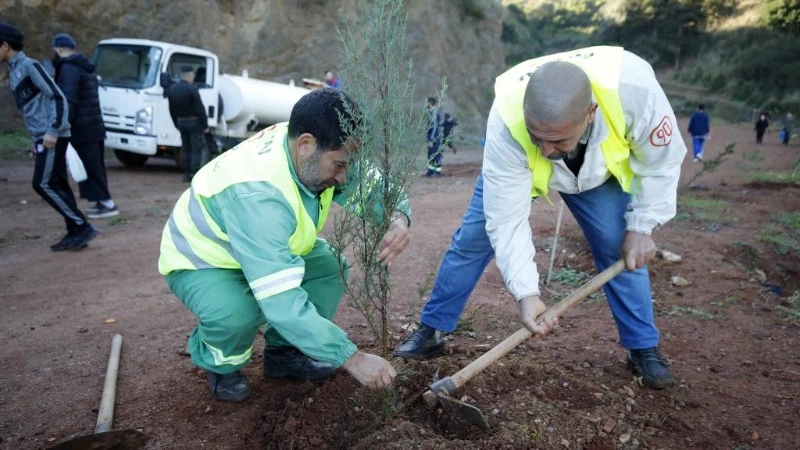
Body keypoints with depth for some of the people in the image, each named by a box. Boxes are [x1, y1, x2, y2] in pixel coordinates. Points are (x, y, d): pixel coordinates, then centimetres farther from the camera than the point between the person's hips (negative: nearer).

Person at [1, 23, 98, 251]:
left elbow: (58, 97, -14)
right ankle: (75, 232, 9)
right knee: (57, 185, 6)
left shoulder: (30, 65, -8)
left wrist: (53, 130, -21)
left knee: (43, 184, -11)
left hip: (53, 136, -9)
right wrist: (36, 138, 20)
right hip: (42, 137, 9)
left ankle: (83, 227, -8)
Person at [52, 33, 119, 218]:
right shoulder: (85, 68, 18)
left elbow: (69, 101, -22)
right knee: (95, 167, 15)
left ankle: (107, 204, -7)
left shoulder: (68, 69, -12)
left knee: (90, 168, -7)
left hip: (82, 129, -10)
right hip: (95, 126, 10)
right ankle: (101, 201, 21)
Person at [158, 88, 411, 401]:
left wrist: (399, 217, -32)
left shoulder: (318, 153, -20)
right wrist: (351, 358, -40)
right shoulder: (256, 193, -42)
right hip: (200, 261, -7)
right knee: (236, 314, -34)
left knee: (331, 265, -10)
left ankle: (283, 352, 9)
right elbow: (281, 300, -45)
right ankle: (221, 363, 2)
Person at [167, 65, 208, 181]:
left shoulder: (172, 89, 8)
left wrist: (177, 124, 20)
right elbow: (200, 109, -16)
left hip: (181, 122, 7)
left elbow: (172, 110, 13)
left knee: (186, 148, 13)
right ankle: (195, 174, -6)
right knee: (197, 149, -3)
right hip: (194, 122, -7)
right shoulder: (192, 89, -15)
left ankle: (186, 174, 14)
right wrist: (205, 125, -11)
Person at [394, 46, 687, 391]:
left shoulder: (632, 88, -41)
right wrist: (525, 292, -42)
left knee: (621, 250, -5)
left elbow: (662, 160, -21)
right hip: (515, 167, -1)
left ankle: (643, 348, 16)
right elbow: (507, 218, -37)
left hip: (600, 167, 1)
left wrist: (641, 227, -20)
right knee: (472, 239, -5)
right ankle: (430, 331, 10)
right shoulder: (506, 123, -43)